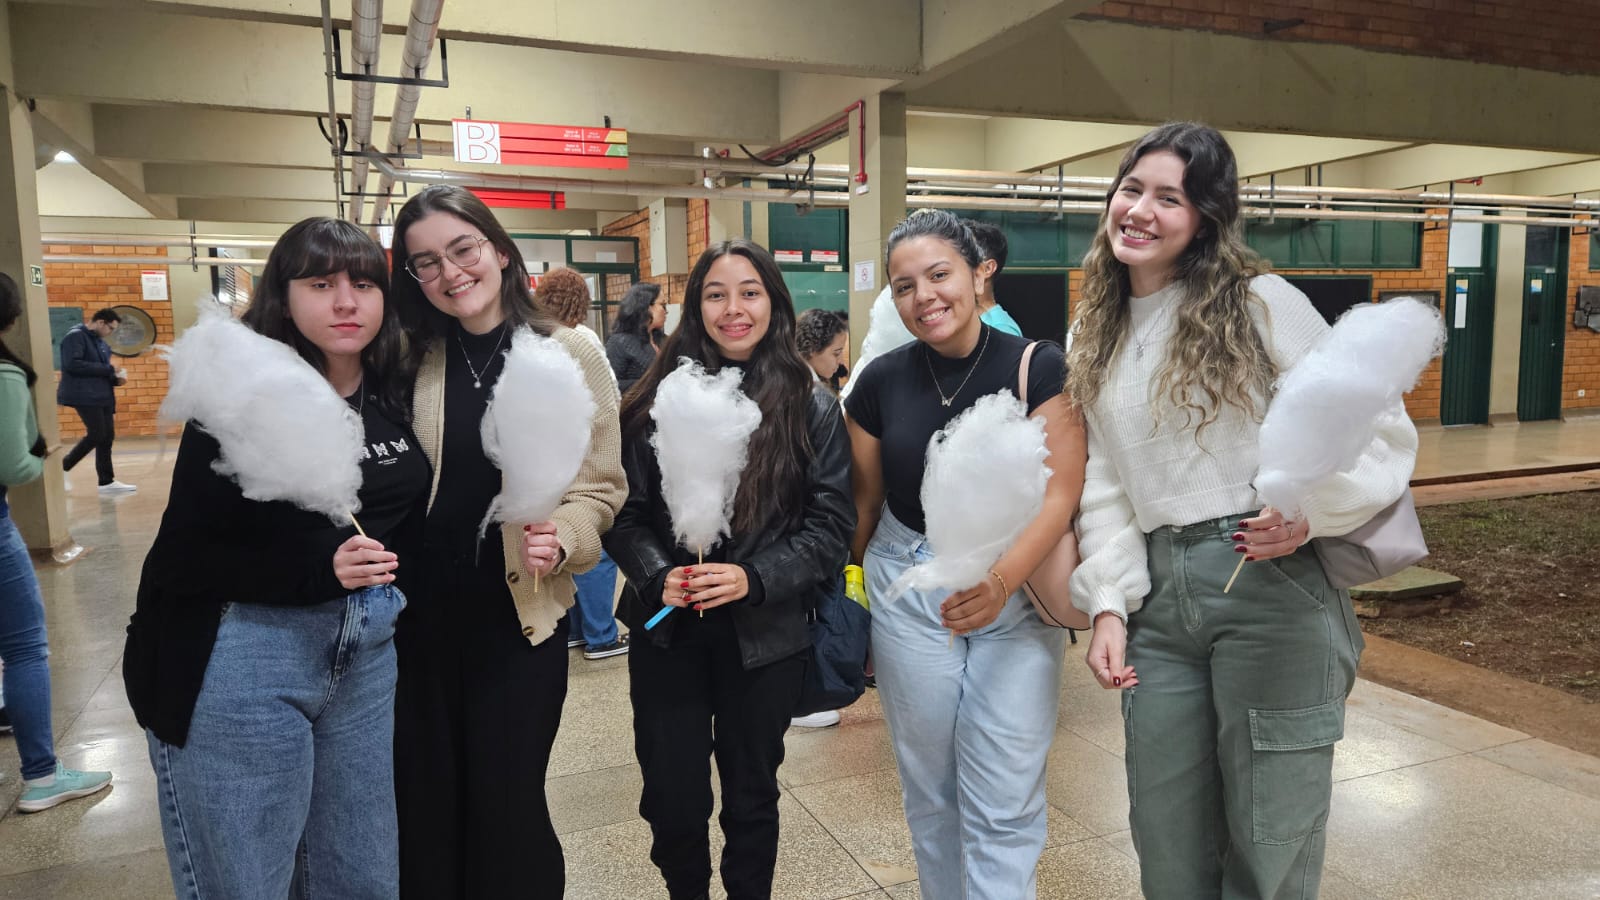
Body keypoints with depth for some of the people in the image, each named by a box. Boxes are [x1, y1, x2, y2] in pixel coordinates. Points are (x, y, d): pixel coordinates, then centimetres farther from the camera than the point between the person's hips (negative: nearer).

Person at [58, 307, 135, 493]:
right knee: (97, 435, -11)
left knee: (106, 438, 6)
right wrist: (107, 369, -17)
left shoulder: (100, 342, 17)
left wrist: (115, 378, 3)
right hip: (85, 397, -9)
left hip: (102, 397, 9)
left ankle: (107, 482, 10)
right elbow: (72, 365, -21)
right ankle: (62, 467, 6)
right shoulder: (75, 337, -10)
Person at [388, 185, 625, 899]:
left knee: (507, 810, 10)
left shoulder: (571, 357, -4)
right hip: (418, 617, 3)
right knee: (423, 806, 16)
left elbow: (599, 488, -4)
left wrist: (559, 538, -23)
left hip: (521, 618, -2)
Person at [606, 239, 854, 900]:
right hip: (666, 631, 1)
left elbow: (831, 522, -6)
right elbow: (624, 510, 1)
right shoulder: (658, 399, 0)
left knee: (752, 794, 17)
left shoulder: (810, 406, -3)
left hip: (765, 636, 0)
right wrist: (658, 574, -17)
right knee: (672, 798, 9)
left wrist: (755, 579, -19)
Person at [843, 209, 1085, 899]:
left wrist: (1000, 581, -29)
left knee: (1006, 807, 1)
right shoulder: (880, 381, -1)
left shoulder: (1037, 366, -9)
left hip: (1018, 591, -2)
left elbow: (1060, 492, -14)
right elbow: (865, 501, 8)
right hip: (908, 591, 2)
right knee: (930, 792, 14)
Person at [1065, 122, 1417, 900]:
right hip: (1159, 597, 5)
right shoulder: (1094, 334, 11)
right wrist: (1109, 603, 0)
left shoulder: (1260, 304, -4)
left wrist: (1312, 513, -18)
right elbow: (1104, 484, 9)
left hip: (1271, 582, -4)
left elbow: (1378, 428, -2)